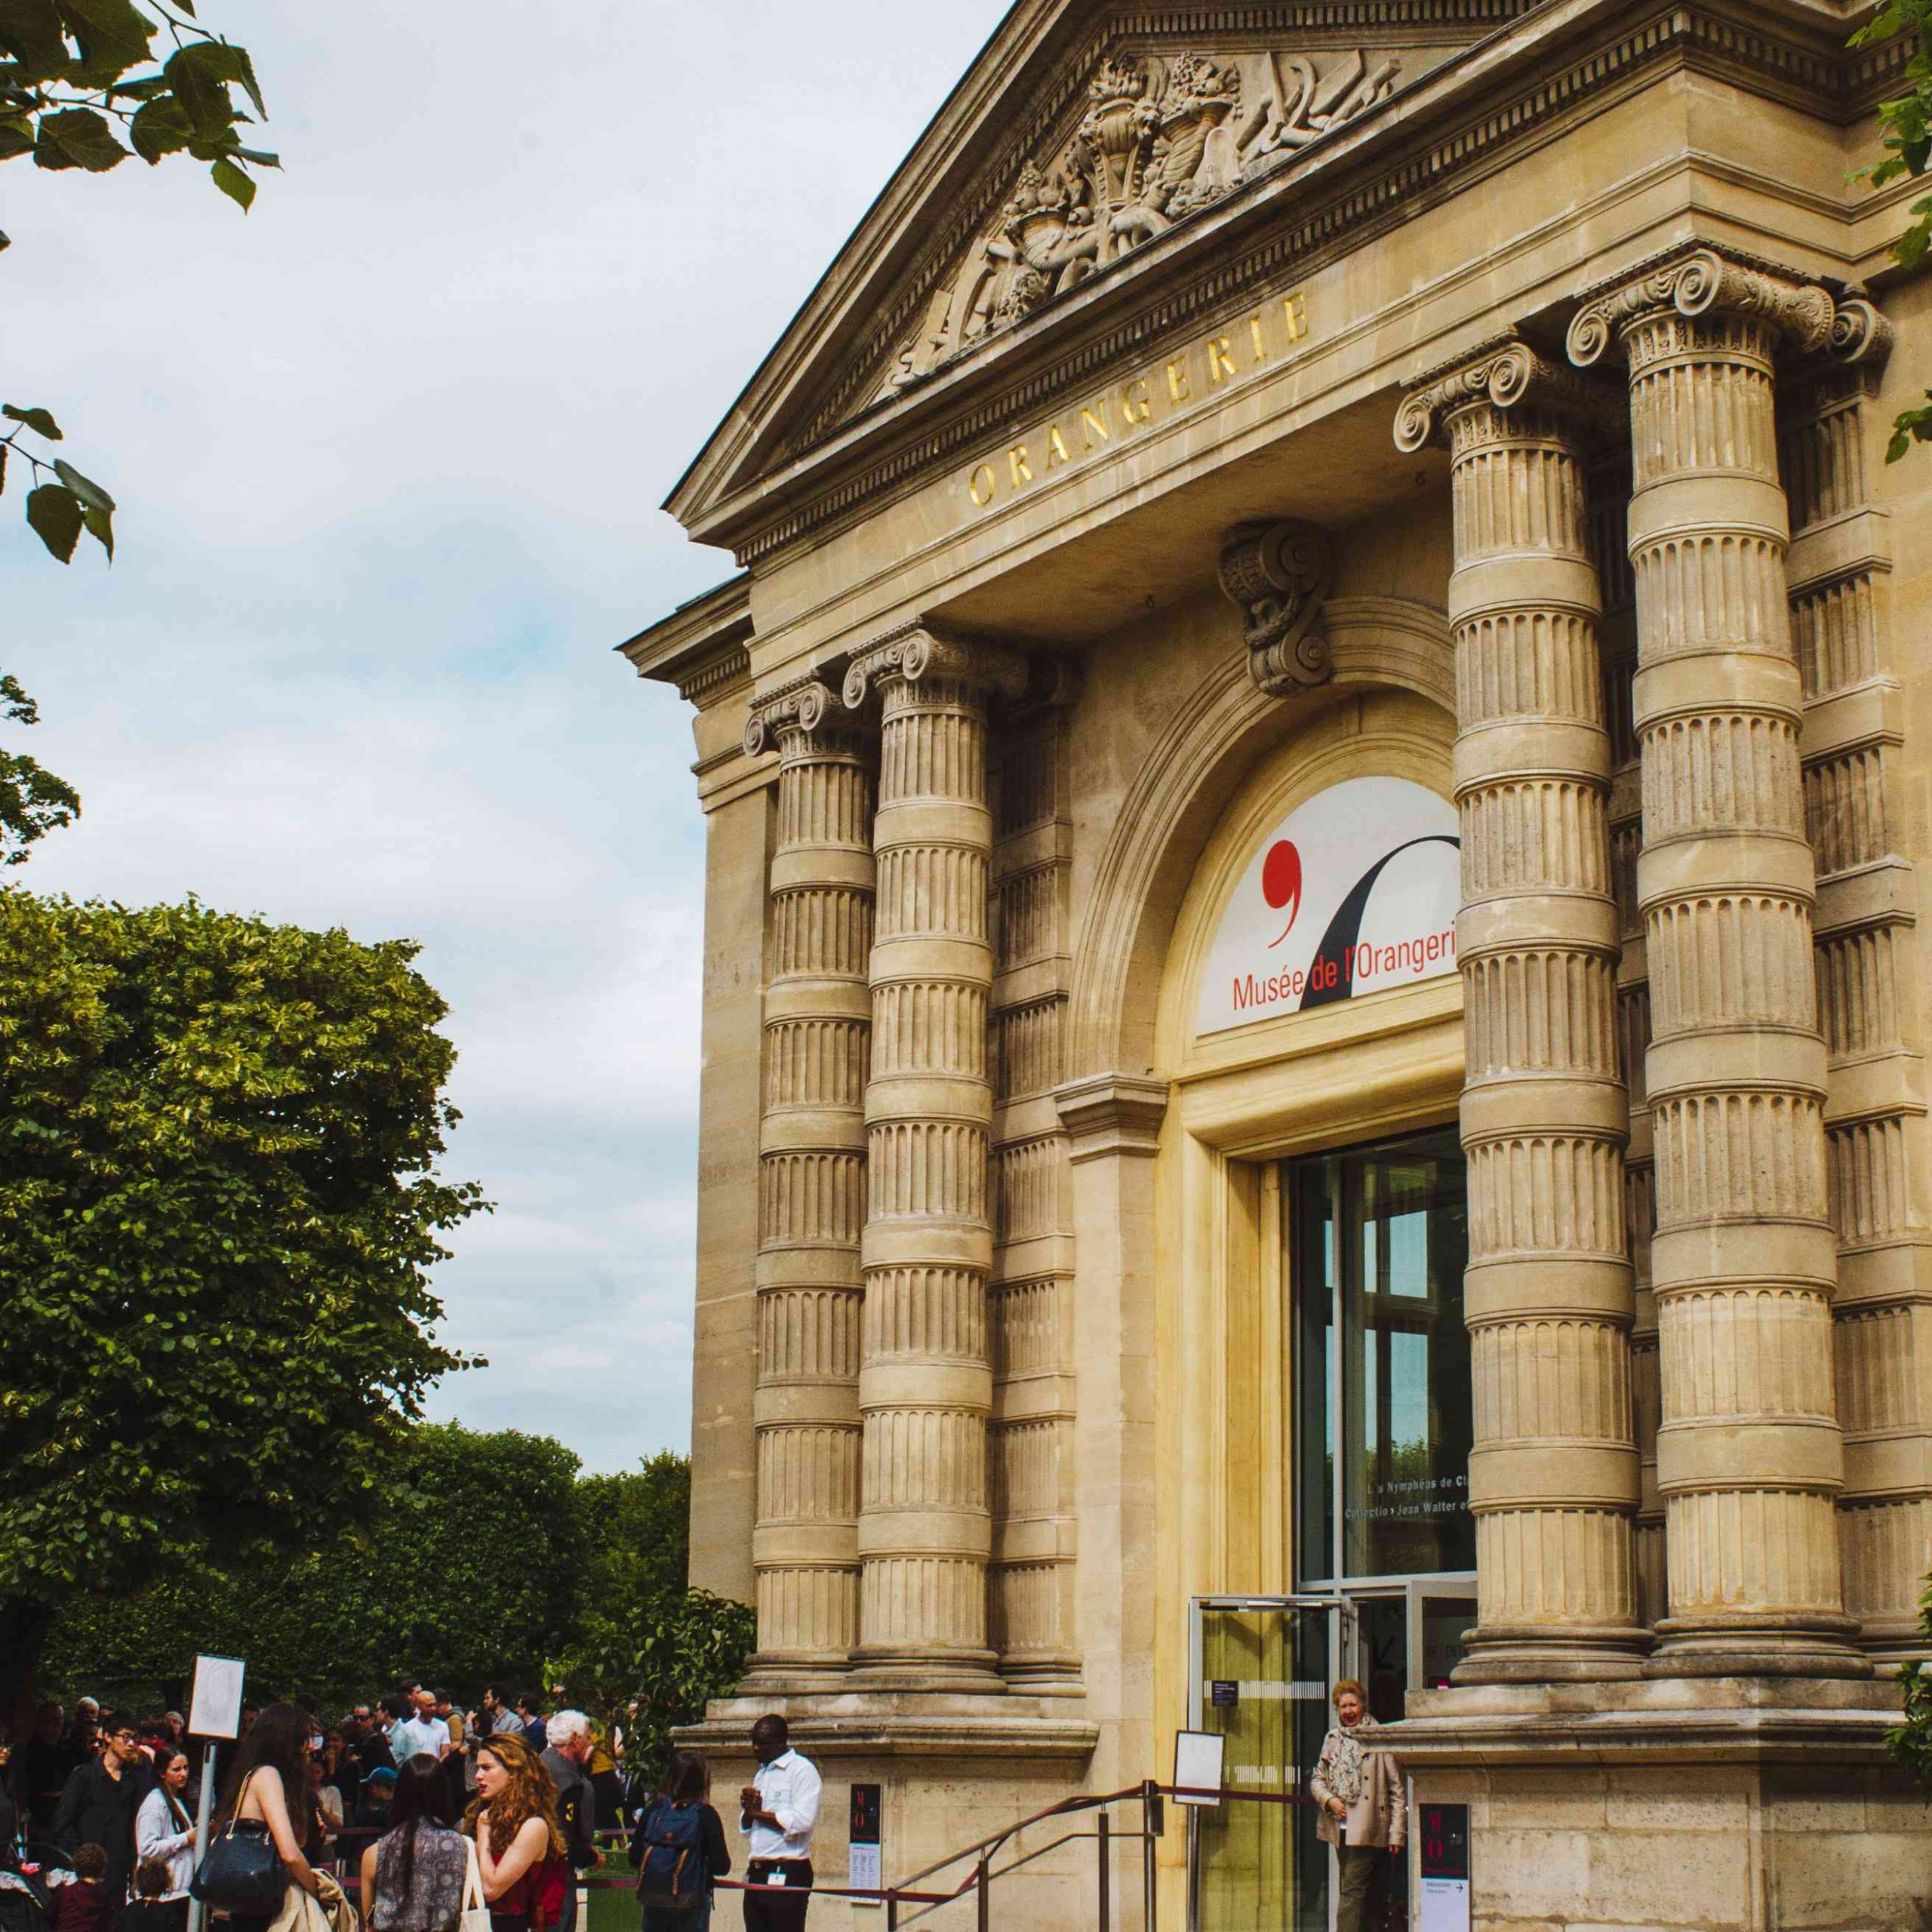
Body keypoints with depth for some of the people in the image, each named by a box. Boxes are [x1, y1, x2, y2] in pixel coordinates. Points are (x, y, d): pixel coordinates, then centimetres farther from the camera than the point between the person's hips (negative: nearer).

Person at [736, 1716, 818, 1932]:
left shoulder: (802, 1770, -6)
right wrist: (748, 1810, -1)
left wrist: (759, 1812, -7)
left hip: (787, 1874, -8)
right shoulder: (762, 1774, 20)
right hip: (757, 1873, 8)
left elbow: (802, 1821, -19)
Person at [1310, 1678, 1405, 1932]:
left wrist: (1397, 1832, -8)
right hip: (1340, 1828, 6)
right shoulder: (1332, 1739, 15)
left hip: (1368, 1830, -6)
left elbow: (1397, 1789, -4)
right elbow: (1317, 1779, 18)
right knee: (1356, 1891, 11)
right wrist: (1329, 1799, -4)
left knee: (1353, 1891, -13)